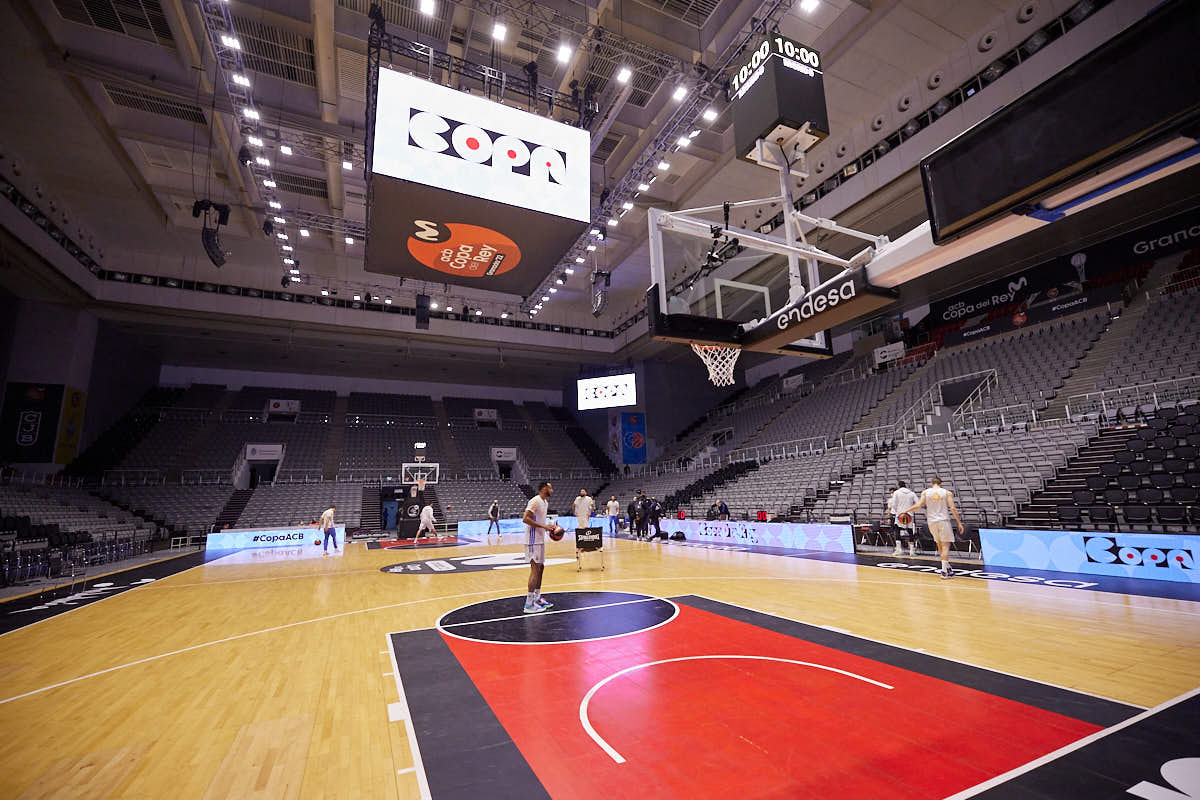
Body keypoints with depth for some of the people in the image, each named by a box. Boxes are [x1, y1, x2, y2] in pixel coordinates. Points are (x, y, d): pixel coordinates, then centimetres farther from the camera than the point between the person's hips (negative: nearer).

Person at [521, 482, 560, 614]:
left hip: (540, 540, 10)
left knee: (540, 568, 14)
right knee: (535, 569, -9)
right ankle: (529, 604, -5)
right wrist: (543, 526, -23)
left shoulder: (545, 502, 14)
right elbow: (525, 518, -24)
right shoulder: (535, 501, -17)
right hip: (533, 540, -10)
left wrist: (549, 527, 9)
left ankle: (537, 598, 24)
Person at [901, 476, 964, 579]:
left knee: (940, 545, 17)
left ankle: (947, 567, 25)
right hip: (944, 521, -2)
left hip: (931, 521, 2)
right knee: (945, 545, -1)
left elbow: (919, 505, -5)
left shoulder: (925, 492, 4)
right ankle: (944, 571, -8)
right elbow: (953, 508, -5)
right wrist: (959, 523, -1)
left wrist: (906, 511, 6)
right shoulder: (947, 492, 2)